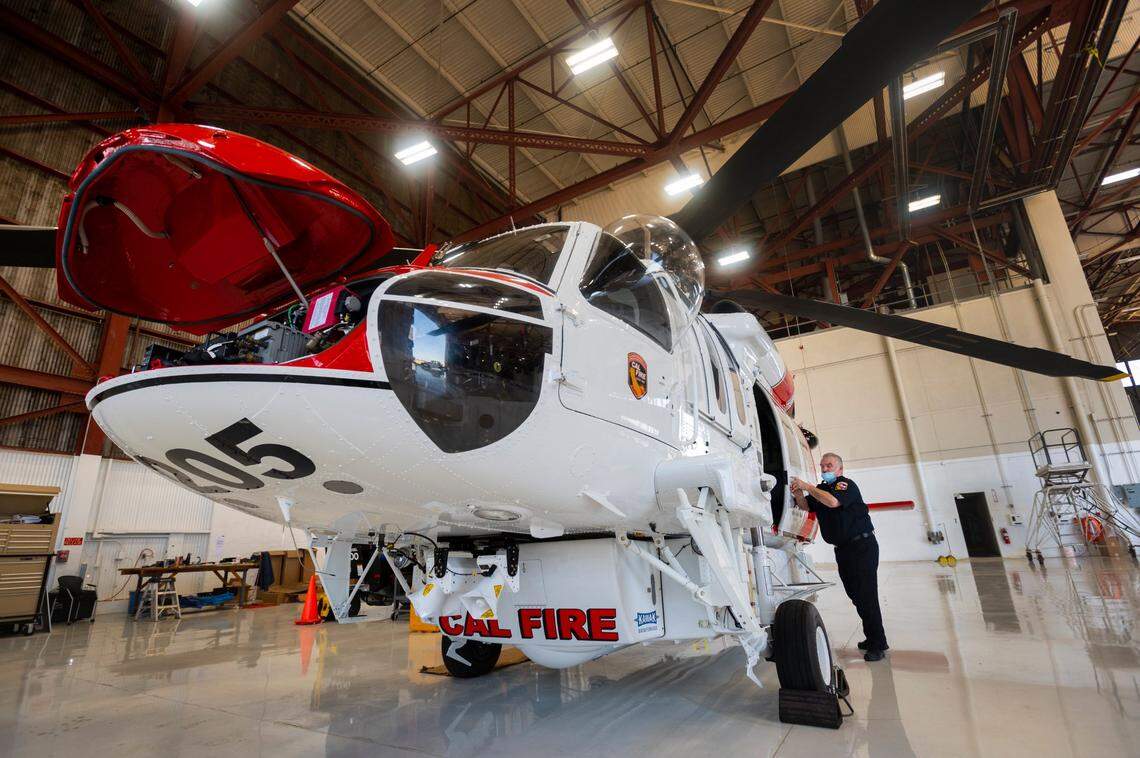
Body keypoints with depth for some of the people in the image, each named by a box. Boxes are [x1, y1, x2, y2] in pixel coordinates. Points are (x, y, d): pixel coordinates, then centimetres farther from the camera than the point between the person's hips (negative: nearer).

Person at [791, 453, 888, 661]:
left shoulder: (847, 484, -10)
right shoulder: (821, 489, 14)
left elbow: (833, 501, -28)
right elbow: (806, 505, 5)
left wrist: (806, 486, -25)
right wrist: (798, 494, -15)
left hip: (862, 546, -8)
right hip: (842, 549, 8)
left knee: (866, 595, -9)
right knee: (855, 595, 12)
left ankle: (877, 644, -2)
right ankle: (873, 638, 24)